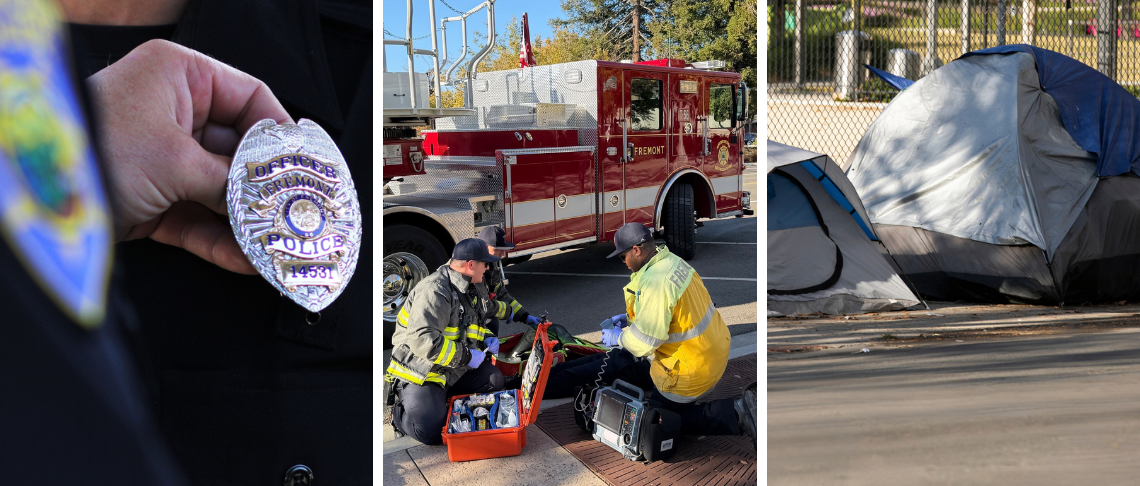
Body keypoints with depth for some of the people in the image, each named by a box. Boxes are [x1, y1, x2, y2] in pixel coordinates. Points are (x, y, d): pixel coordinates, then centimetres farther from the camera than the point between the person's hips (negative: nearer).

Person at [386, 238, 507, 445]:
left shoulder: (474, 289, 8)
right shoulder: (434, 291, -24)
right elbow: (422, 339, -33)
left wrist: (486, 338, 3)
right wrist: (465, 357, -28)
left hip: (455, 372, 9)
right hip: (421, 375, -9)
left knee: (494, 380, -2)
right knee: (431, 431, -22)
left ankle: (444, 397, 10)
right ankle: (398, 411, 9)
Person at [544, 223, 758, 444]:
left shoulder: (656, 281, -30)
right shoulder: (671, 261, 1)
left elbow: (644, 341, -25)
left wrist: (619, 338, -6)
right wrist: (630, 318, 16)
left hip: (689, 368, -10)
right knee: (618, 360, 14)